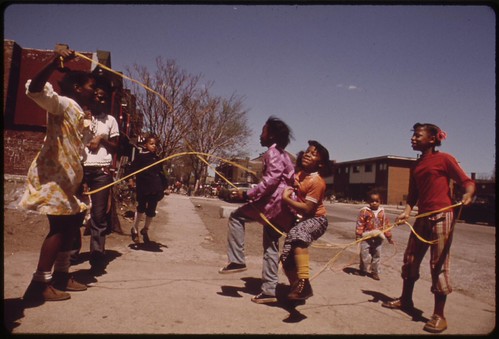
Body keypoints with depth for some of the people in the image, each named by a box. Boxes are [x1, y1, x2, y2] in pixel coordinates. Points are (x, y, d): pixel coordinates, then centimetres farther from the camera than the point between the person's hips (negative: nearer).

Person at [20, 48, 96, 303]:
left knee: (72, 223, 12)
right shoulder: (63, 103, -8)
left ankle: (61, 275, 22)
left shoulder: (78, 112, 19)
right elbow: (34, 89, -28)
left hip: (67, 176, 10)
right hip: (52, 173, -10)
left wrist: (80, 180, 22)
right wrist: (55, 64, -42)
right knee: (60, 226, -12)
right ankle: (40, 285, -6)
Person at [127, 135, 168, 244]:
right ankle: (135, 230, 21)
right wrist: (130, 179, -22)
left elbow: (161, 173, 20)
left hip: (155, 189, 5)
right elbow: (131, 168, -7)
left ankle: (145, 230, 30)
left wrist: (165, 186, 18)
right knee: (141, 208, 1)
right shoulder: (140, 156, -2)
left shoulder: (157, 158, 14)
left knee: (151, 211, 9)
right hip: (143, 187, -4)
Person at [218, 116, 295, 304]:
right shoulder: (283, 153, 22)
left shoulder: (272, 152, -8)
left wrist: (248, 194, -20)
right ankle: (269, 291, 15)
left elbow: (271, 180, -21)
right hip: (282, 207, 10)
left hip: (275, 201, -10)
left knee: (236, 216, -1)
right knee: (270, 246, 11)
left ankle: (237, 260, -2)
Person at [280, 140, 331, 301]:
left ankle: (303, 284, -40)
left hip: (316, 219, -9)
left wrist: (286, 198, -22)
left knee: (297, 234, -40)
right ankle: (296, 288, 31)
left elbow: (307, 209, -26)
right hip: (300, 220, 9)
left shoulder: (317, 181, -20)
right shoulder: (300, 174, 4)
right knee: (287, 257, 10)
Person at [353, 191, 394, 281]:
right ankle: (363, 270, 21)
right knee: (364, 255, 1)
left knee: (377, 256, 11)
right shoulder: (364, 211, -8)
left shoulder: (382, 212, 3)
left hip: (378, 238, 3)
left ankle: (375, 272, 24)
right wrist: (358, 235, -13)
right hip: (366, 237, -3)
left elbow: (386, 225, 9)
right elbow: (359, 224, -9)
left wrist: (389, 237, 11)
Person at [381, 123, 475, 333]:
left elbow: (467, 182, -8)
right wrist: (406, 211, -2)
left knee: (438, 264, -4)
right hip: (422, 217, 7)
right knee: (410, 259, 14)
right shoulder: (416, 165, 14)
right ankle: (405, 300, 32)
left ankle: (439, 316, 6)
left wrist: (468, 194, -30)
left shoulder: (444, 159, -4)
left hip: (442, 217, -7)